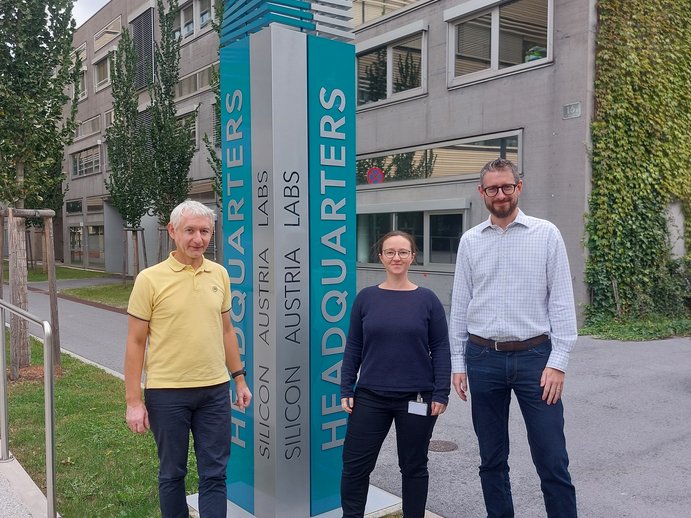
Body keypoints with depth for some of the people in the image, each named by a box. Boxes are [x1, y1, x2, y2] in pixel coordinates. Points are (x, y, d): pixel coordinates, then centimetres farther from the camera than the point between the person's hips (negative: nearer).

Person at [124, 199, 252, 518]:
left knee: (214, 474, 9)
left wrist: (240, 378, 13)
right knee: (172, 473, 13)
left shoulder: (219, 274, 4)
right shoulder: (150, 279, -8)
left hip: (215, 390, 3)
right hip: (166, 393, -3)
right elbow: (135, 342, -6)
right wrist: (133, 401, -8)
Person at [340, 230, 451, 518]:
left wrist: (441, 393, -6)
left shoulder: (427, 299, -2)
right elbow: (353, 347, 4)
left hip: (416, 398, -1)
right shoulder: (366, 297, 1)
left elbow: (441, 348, -1)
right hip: (370, 397, 1)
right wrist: (346, 390, 1)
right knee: (354, 464, 5)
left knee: (413, 466, 13)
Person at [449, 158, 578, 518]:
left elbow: (561, 301, -2)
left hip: (535, 356, -2)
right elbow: (459, 304, 8)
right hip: (483, 357, 3)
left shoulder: (546, 234, 1)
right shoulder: (470, 241, 7)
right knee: (492, 460, 12)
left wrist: (558, 361, -8)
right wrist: (457, 363, 5)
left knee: (552, 461, 1)